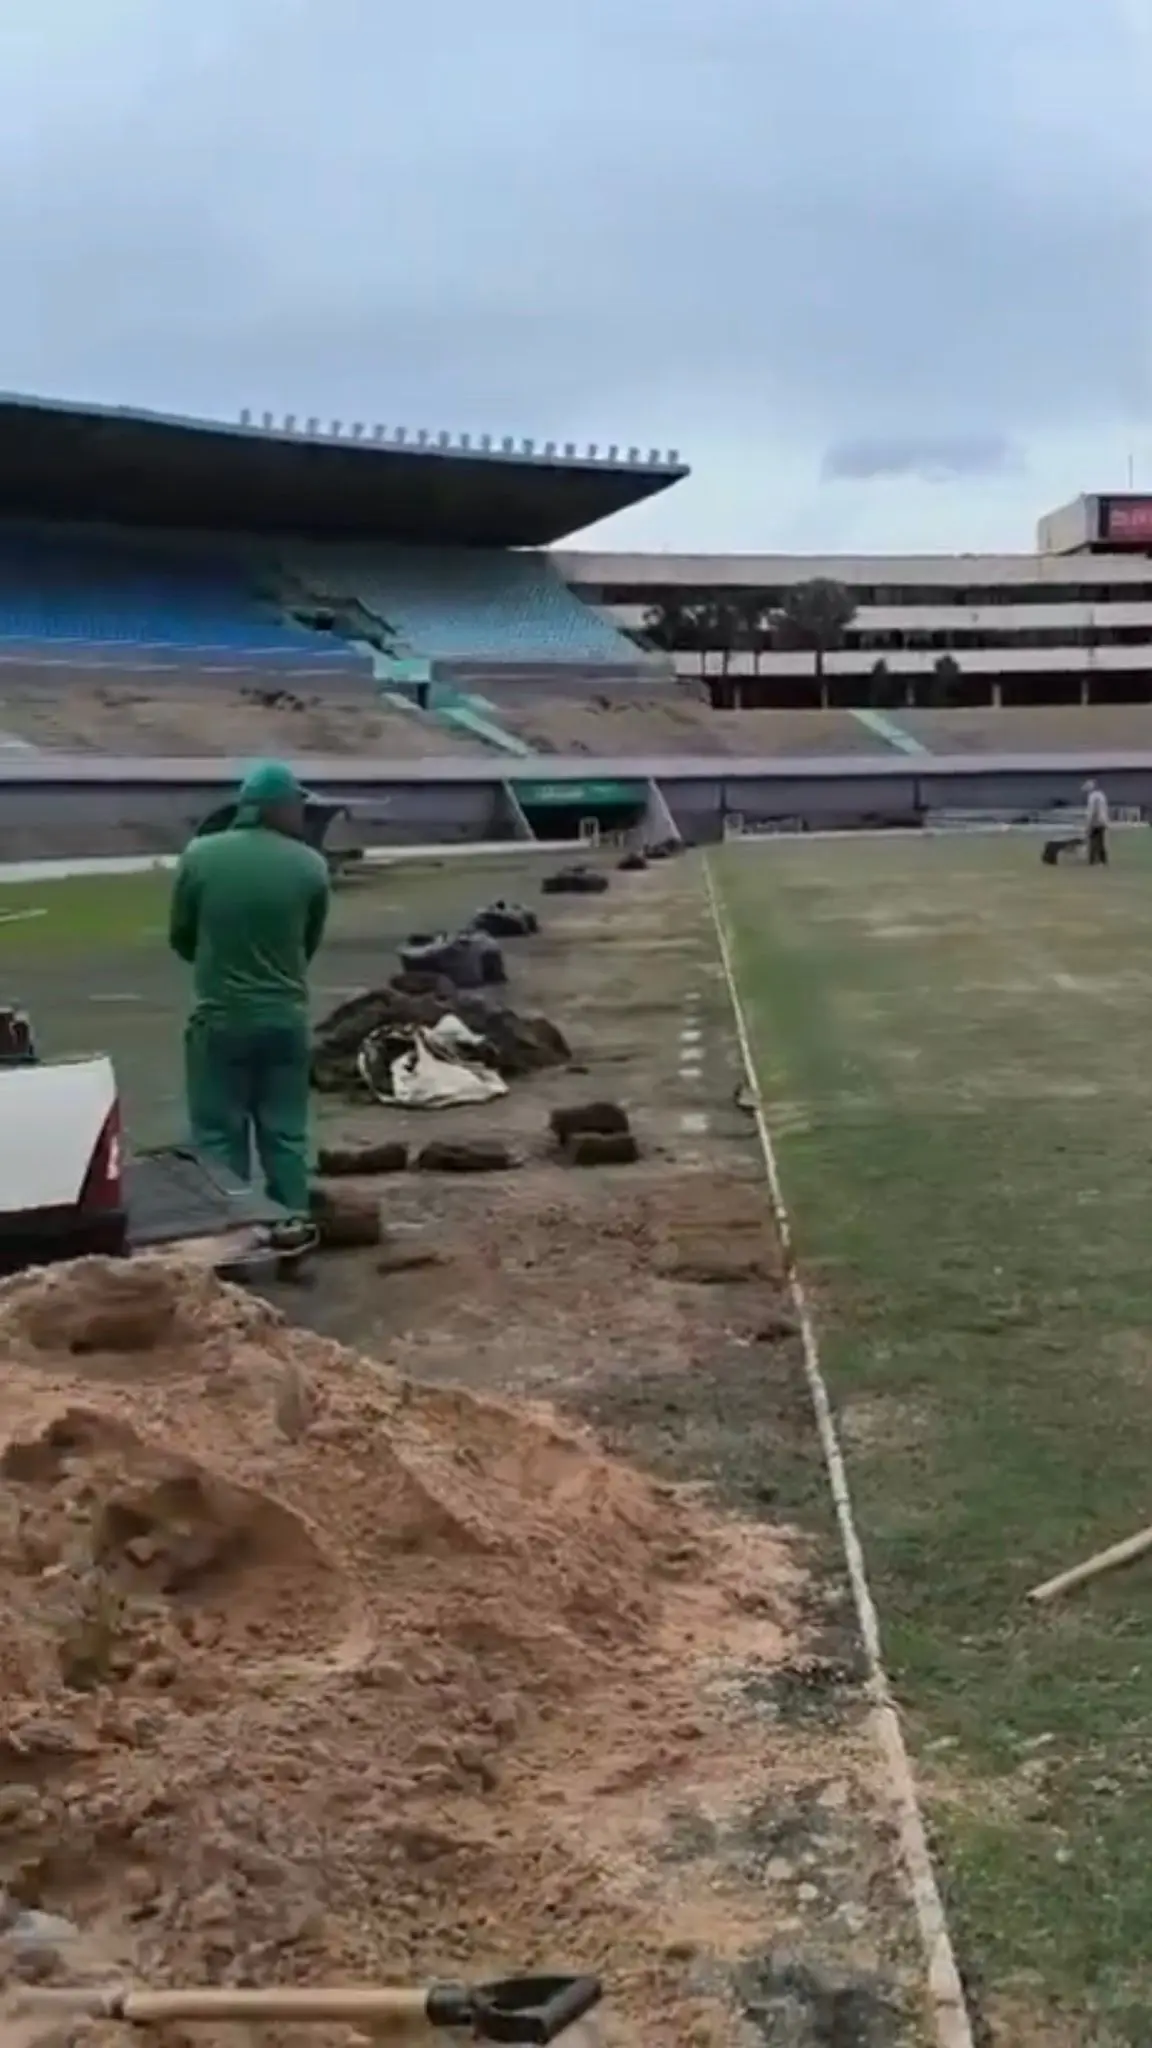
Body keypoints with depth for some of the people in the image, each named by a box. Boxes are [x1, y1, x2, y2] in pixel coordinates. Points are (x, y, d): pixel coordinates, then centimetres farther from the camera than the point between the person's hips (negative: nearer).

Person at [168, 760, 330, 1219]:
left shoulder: (200, 856, -5)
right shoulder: (310, 866, -4)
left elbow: (179, 936, 5)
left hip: (219, 1019, -1)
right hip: (285, 1018, 1)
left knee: (219, 1137, 6)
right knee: (286, 1135, 11)